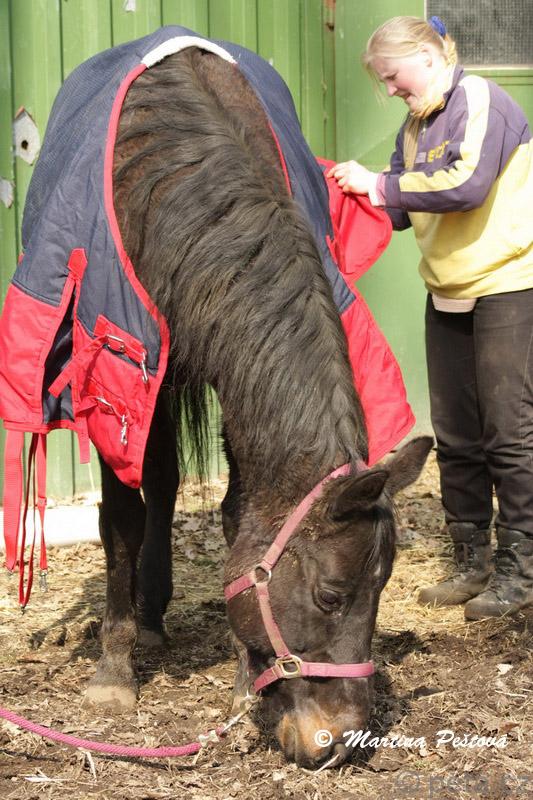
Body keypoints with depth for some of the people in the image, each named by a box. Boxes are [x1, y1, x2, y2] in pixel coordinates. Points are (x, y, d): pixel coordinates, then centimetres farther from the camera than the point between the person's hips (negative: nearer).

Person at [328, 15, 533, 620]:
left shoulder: (482, 102, -12)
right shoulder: (416, 126, 12)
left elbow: (467, 184, -27)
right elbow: (401, 211, 12)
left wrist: (383, 185, -19)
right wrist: (360, 190, -5)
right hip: (447, 295, 8)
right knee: (455, 436, 10)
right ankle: (472, 562, 20)